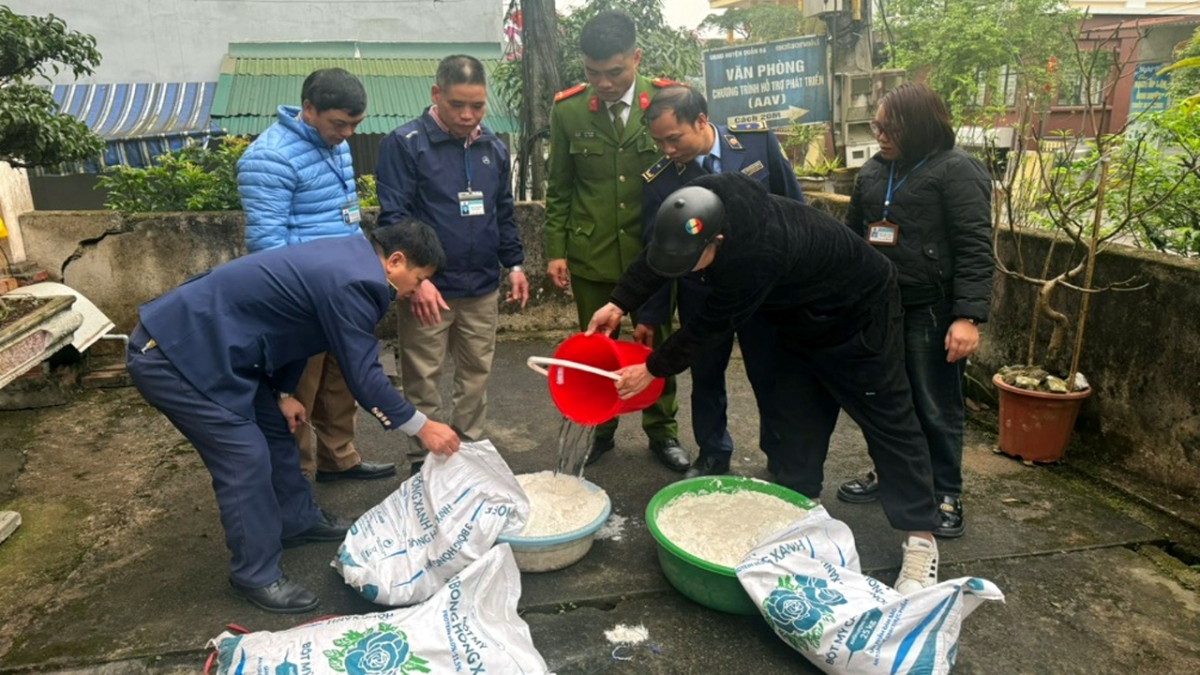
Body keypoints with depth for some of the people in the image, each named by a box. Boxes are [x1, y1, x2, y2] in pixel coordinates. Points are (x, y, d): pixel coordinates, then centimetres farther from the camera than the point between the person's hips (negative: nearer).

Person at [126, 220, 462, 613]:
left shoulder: (348, 259, 8)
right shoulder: (353, 282, -23)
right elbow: (363, 376, -20)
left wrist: (283, 393, 14)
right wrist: (422, 428, -10)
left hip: (207, 341, 11)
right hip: (170, 354, -11)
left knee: (275, 429, 18)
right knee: (245, 458, -9)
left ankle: (298, 522, 36)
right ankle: (257, 576, 7)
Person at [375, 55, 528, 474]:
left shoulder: (493, 148, 11)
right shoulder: (404, 144, -7)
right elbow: (394, 216, -11)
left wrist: (515, 264, 14)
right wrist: (417, 278, -18)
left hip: (483, 287, 5)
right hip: (429, 287, -5)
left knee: (477, 373, 13)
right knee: (422, 378, 4)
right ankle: (427, 458, 19)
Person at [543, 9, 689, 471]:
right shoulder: (568, 109, -3)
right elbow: (558, 188, 4)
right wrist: (556, 251, 0)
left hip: (654, 251, 0)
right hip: (590, 253, 1)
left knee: (657, 343, 12)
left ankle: (662, 431, 30)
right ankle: (599, 431, 30)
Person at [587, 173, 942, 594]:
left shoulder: (758, 257, -43)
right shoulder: (700, 202, -22)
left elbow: (712, 326, -31)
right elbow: (656, 259, -6)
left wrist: (652, 370, -19)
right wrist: (618, 305, -12)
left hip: (858, 312, -8)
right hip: (801, 317, 8)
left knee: (888, 421, -3)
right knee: (798, 417, 11)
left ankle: (921, 541, 6)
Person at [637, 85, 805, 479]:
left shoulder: (759, 141, -10)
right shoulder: (658, 180, -11)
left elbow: (794, 208, -1)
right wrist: (650, 316, -2)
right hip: (701, 294, 0)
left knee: (770, 375, 11)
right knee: (706, 377, 12)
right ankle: (712, 457, 31)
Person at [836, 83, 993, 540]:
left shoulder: (956, 171, -9)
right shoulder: (874, 170, 11)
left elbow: (975, 249, -15)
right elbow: (852, 235, 19)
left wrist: (968, 317, -22)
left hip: (931, 313, -6)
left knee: (937, 409, 4)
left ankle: (946, 495, 21)